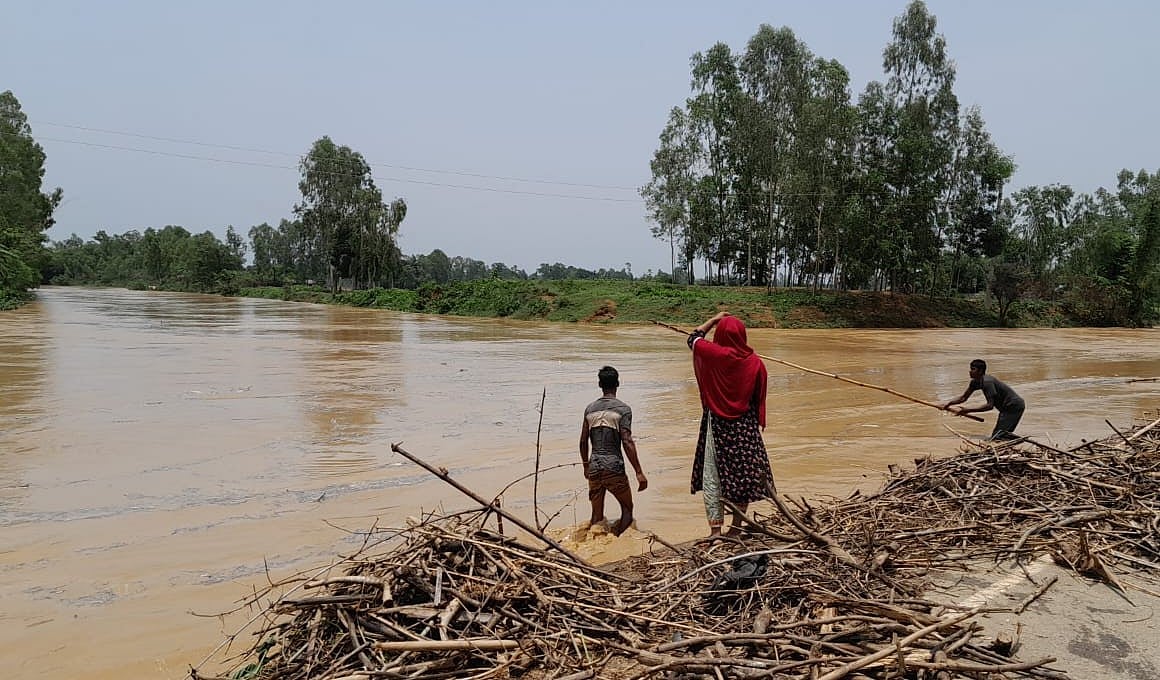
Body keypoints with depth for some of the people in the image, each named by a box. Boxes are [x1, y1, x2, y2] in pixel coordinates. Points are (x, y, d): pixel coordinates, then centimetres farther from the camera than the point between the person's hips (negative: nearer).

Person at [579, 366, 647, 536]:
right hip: (614, 468, -4)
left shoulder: (590, 409, 7)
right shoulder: (623, 409, -7)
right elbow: (627, 442, -13)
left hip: (594, 469, 5)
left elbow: (583, 441, 11)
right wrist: (639, 472, -11)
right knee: (627, 510, 11)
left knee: (596, 516, 14)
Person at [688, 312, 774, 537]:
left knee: (713, 477, 5)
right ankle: (736, 528, 19)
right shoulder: (755, 362, -5)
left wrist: (714, 319, 20)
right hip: (745, 427, 2)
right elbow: (759, 398, 3)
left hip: (717, 425, -2)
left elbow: (693, 338, 9)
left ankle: (715, 529, 3)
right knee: (743, 475, 11)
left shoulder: (713, 354, -11)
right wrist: (758, 425, 14)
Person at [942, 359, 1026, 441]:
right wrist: (948, 403, -6)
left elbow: (990, 405, -29)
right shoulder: (975, 382, 5)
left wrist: (967, 410, -31)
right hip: (1007, 407, 10)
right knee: (995, 437, 11)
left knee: (996, 438, -17)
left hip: (1014, 406, -10)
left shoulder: (987, 382, -24)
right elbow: (963, 398, 10)